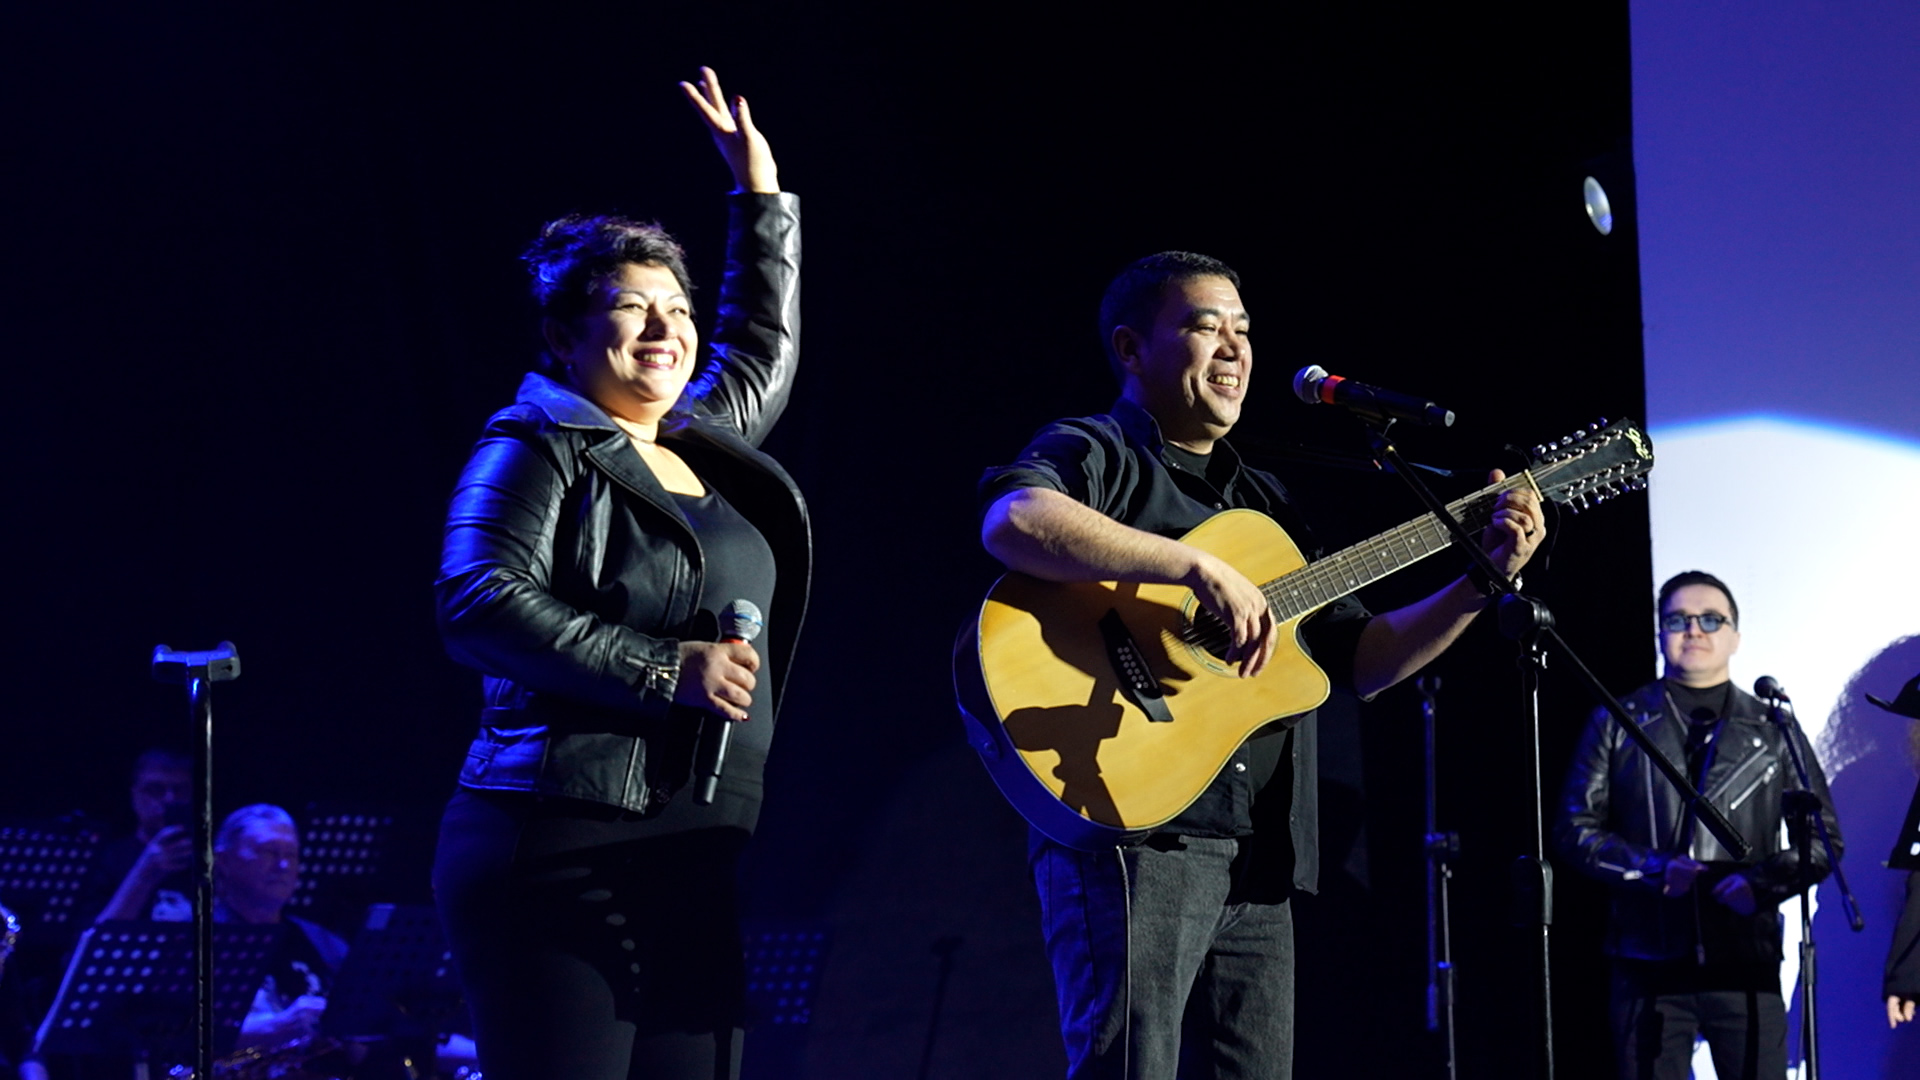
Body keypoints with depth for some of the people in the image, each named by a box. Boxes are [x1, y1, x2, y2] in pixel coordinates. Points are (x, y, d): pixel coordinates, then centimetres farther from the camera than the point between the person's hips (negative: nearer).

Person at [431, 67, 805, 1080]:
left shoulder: (699, 444, 21)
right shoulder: (534, 453, -2)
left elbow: (763, 351, 41)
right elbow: (480, 604, -17)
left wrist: (760, 196, 39)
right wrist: (665, 671, -18)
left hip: (692, 870, 8)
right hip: (561, 860, -8)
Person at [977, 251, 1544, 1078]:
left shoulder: (1263, 502, 25)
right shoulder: (1095, 453, 1)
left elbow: (1358, 660, 23)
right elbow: (1014, 522, -24)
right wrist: (1198, 567, -28)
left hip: (1259, 854, 8)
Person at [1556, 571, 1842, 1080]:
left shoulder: (1773, 730, 13)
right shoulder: (1617, 725, 11)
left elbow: (1824, 837, 11)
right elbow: (1577, 828, 6)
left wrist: (1761, 882, -8)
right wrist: (1654, 870, -10)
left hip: (1746, 963, 0)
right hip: (1648, 961, 0)